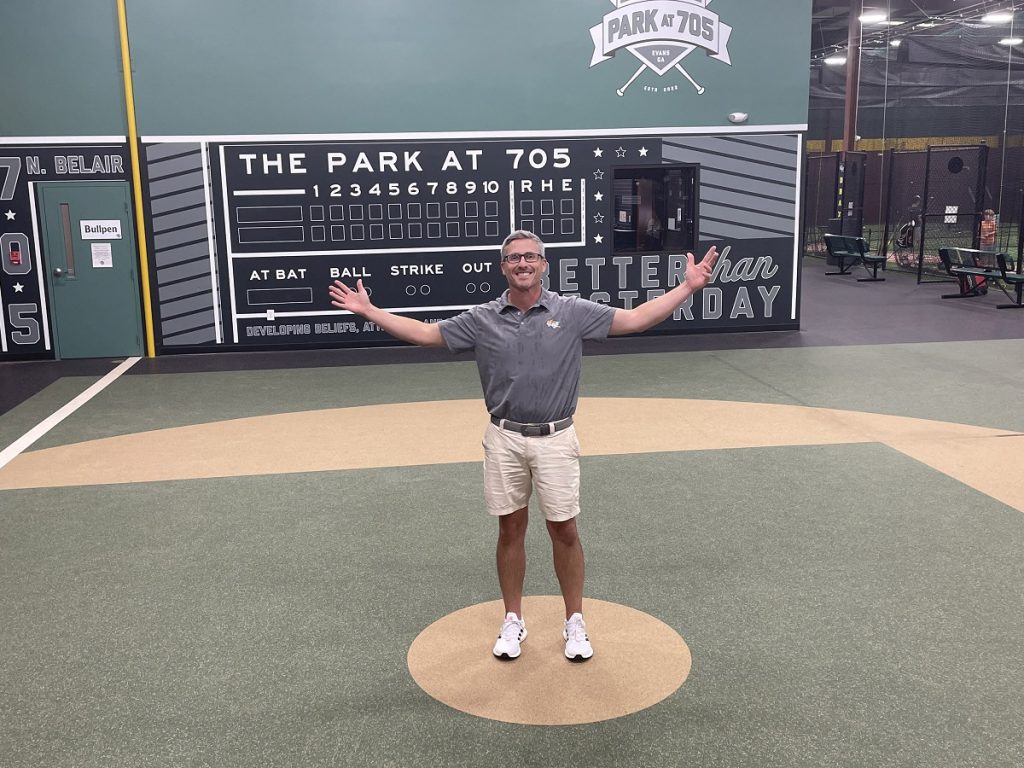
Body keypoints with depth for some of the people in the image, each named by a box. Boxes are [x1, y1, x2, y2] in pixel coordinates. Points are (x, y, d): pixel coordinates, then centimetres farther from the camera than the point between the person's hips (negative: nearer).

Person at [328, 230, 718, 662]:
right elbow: (426, 334, 4)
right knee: (510, 529, 11)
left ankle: (574, 622, 23)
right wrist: (368, 311, -1)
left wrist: (688, 287, -15)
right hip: (504, 440, 1)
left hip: (555, 440, -1)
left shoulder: (572, 312, -3)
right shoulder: (482, 319, 0)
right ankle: (513, 621, 26)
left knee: (564, 531, 6)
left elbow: (634, 320, -7)